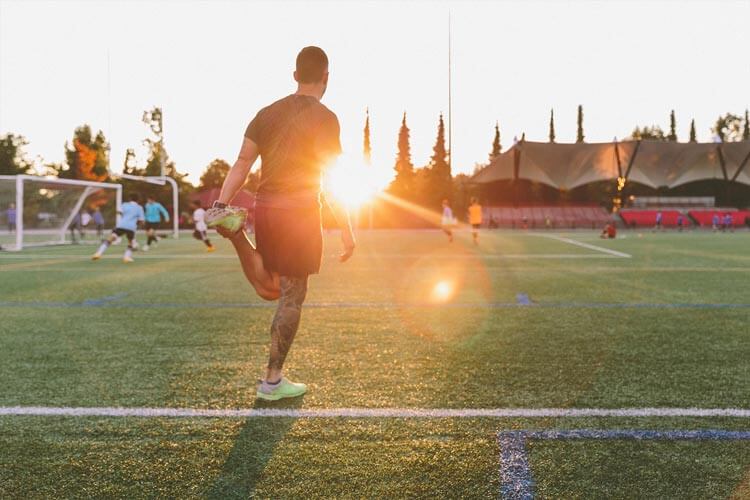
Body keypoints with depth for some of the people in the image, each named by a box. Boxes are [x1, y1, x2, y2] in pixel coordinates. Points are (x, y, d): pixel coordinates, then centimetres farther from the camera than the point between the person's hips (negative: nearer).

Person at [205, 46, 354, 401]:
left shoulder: (268, 113, 11)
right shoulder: (324, 118, -8)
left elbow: (242, 163, 3)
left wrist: (221, 203, -1)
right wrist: (346, 230, -7)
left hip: (265, 208, 6)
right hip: (299, 212, -6)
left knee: (270, 290, 21)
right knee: (292, 298, 3)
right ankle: (272, 381, 8)